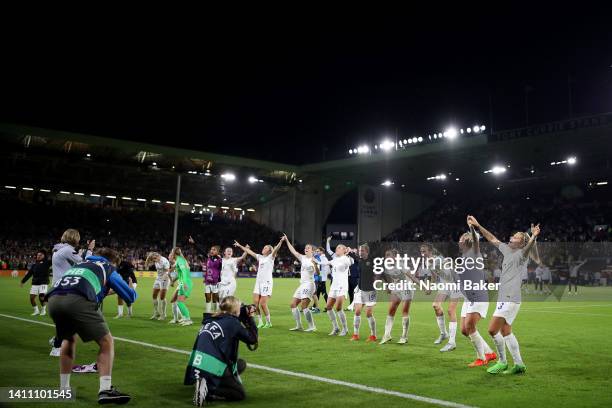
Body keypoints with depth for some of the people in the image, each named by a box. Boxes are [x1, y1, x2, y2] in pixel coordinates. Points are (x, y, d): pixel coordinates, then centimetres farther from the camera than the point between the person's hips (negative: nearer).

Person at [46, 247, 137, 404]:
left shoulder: (80, 264, 40)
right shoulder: (108, 268, 25)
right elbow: (130, 297, 27)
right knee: (106, 342, 8)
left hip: (54, 299, 6)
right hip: (77, 300, -6)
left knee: (69, 340, 32)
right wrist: (131, 288, 50)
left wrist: (103, 291, 67)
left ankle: (64, 389, 33)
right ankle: (105, 390, -3)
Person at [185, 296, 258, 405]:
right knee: (240, 394, 7)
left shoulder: (211, 319, 11)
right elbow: (252, 339, 0)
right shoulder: (232, 322, -8)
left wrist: (245, 313, 22)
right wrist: (250, 319, 8)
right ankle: (208, 391, -12)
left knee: (241, 364, 25)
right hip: (214, 368, -8)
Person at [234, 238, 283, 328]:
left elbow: (276, 249, -17)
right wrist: (240, 246, 24)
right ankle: (260, 322, 9)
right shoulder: (260, 257, 16)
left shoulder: (271, 257, 0)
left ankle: (268, 322, 7)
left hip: (267, 282, -6)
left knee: (263, 304, -9)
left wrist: (281, 241, -34)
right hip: (258, 281, 6)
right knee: (255, 302, -2)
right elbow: (249, 252, 22)